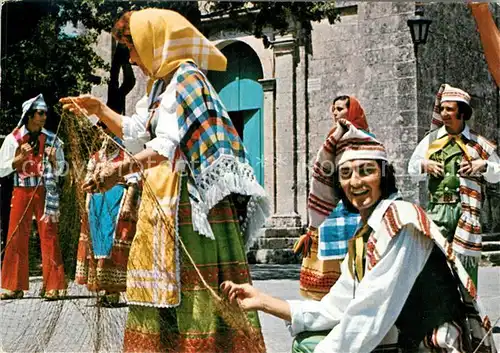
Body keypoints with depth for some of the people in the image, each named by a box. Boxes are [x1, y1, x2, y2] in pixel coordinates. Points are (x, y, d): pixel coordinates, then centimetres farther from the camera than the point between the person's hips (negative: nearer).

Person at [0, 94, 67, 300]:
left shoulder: (51, 139, 8)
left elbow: (61, 170, 9)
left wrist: (53, 159, -10)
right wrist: (20, 157, -10)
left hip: (45, 192, 0)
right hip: (21, 192, 0)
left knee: (49, 236, -6)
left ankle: (53, 286, -5)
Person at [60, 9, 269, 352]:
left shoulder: (186, 78, -11)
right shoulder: (161, 83, 18)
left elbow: (169, 145, -22)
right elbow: (137, 134, 30)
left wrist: (121, 168, -32)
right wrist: (100, 110, 22)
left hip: (189, 198, -10)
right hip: (162, 199, 10)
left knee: (195, 282, -11)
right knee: (164, 281, 9)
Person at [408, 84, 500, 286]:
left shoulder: (477, 143, 8)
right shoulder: (431, 139, 12)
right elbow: (412, 169, 20)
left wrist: (483, 166, -5)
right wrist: (424, 165, -1)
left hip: (466, 207, -1)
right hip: (438, 207, 1)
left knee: (466, 257, -1)